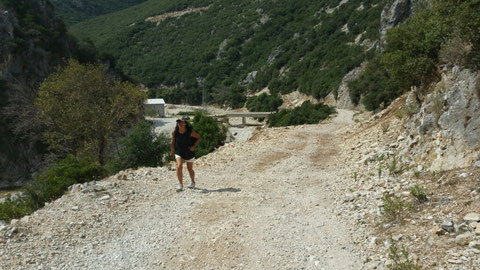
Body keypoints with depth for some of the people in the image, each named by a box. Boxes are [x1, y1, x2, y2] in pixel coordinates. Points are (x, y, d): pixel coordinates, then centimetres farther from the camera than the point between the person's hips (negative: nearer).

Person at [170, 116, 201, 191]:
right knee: (179, 166, -20)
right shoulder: (175, 132, -10)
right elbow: (173, 141, 8)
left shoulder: (190, 132, -17)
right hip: (179, 152, 1)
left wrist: (194, 146, -13)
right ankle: (180, 184, -8)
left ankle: (193, 182, 39)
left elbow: (198, 137, -3)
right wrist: (172, 150, 13)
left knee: (190, 169, 13)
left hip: (189, 152, -1)